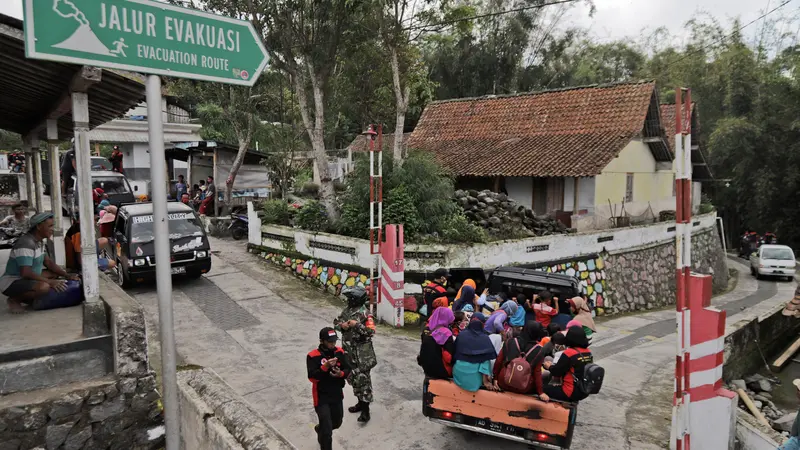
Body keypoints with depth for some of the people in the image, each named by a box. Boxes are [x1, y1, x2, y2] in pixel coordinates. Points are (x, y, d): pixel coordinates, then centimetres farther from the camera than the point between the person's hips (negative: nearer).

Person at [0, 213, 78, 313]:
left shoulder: (39, 241, 6)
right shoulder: (26, 244, -24)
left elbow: (48, 262, 12)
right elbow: (26, 273, -31)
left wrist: (67, 276, 1)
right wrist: (50, 281, -28)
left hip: (25, 279, 10)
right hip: (11, 283, -10)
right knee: (44, 287, -34)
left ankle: (29, 297, 7)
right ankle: (14, 299, -7)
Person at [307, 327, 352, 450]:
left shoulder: (340, 352, -4)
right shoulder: (313, 356, -19)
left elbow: (348, 371, -1)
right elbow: (312, 377, -23)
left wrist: (341, 374, -22)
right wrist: (325, 366, -35)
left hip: (337, 395, 6)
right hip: (322, 396, -6)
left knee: (337, 423, 25)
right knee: (327, 430, -5)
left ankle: (320, 430, 55)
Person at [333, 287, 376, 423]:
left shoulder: (364, 313, -17)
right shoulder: (348, 309, 7)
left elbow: (371, 331, -22)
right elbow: (336, 321, 15)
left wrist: (357, 325, -27)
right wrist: (341, 325, -6)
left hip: (361, 352, -8)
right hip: (348, 350, 9)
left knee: (362, 379, -4)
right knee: (352, 377, 18)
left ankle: (366, 409, 2)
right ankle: (361, 402, 33)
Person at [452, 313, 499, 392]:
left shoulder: (461, 335, -1)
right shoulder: (485, 338, -7)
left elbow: (455, 354, 6)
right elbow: (486, 359, -10)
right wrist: (486, 378, -6)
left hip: (459, 373, 1)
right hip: (475, 376, -1)